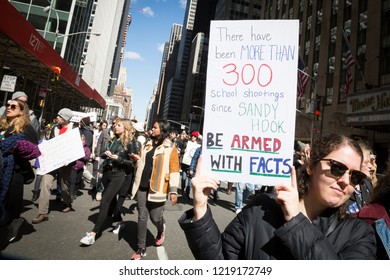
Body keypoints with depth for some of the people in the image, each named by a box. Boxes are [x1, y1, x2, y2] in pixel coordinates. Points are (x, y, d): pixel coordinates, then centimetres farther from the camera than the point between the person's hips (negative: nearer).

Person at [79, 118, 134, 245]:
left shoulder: (130, 143, -10)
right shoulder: (114, 139, 10)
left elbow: (132, 162, -12)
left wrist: (119, 159, -20)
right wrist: (106, 154, 2)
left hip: (118, 176, -7)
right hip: (107, 173, 7)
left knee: (104, 202, -11)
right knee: (111, 201, 19)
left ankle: (93, 234, -7)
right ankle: (118, 221, 41)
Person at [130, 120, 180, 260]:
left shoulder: (170, 148, -7)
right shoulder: (147, 144, 11)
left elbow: (174, 170, -10)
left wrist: (173, 190, -16)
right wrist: (137, 159, -2)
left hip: (157, 189, -5)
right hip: (142, 187, 5)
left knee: (155, 217, 3)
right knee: (142, 217, 8)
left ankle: (161, 230, 40)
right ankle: (141, 248, 22)